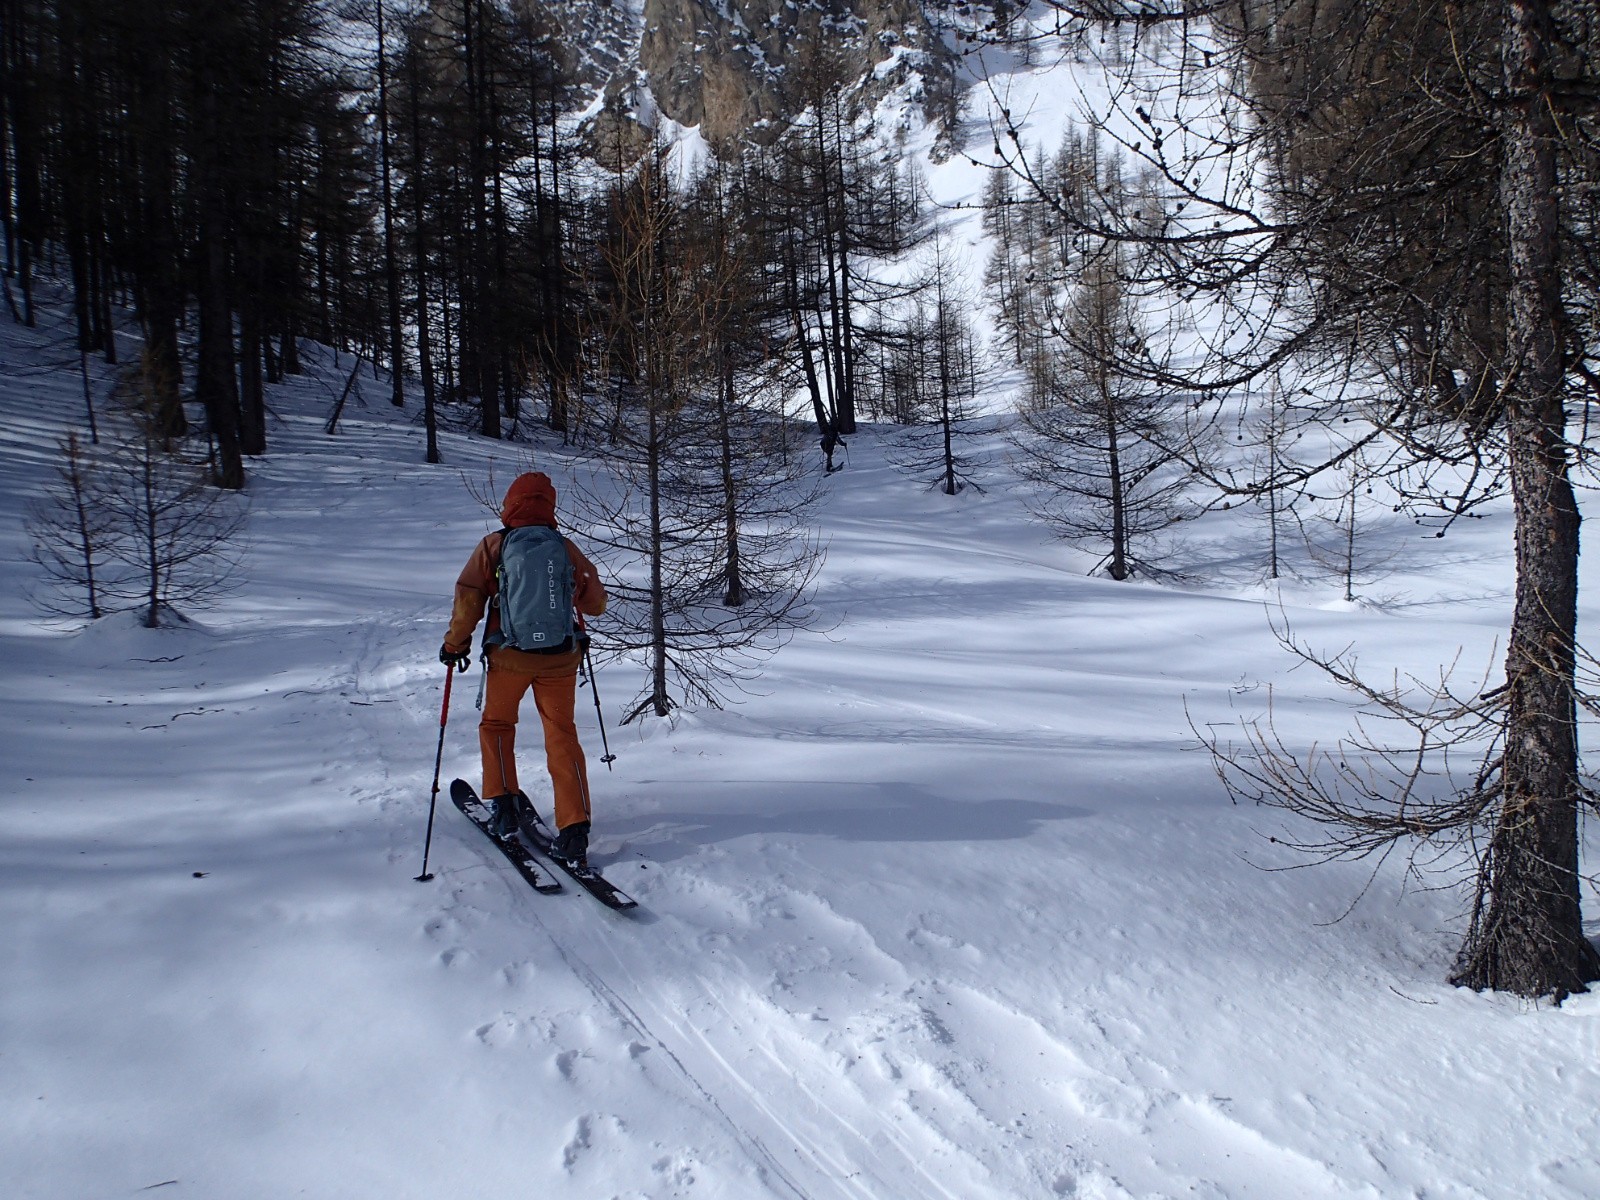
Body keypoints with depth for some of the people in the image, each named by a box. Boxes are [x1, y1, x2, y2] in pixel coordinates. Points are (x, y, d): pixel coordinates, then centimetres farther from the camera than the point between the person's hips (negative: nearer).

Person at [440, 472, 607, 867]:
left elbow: (468, 598, -4)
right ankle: (574, 827, -3)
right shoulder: (567, 548, 3)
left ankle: (503, 801, 11)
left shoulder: (493, 546, -2)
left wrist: (455, 644, 9)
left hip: (509, 655, -1)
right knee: (562, 734, 7)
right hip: (560, 656, 1)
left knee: (496, 724, 22)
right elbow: (595, 603, 11)